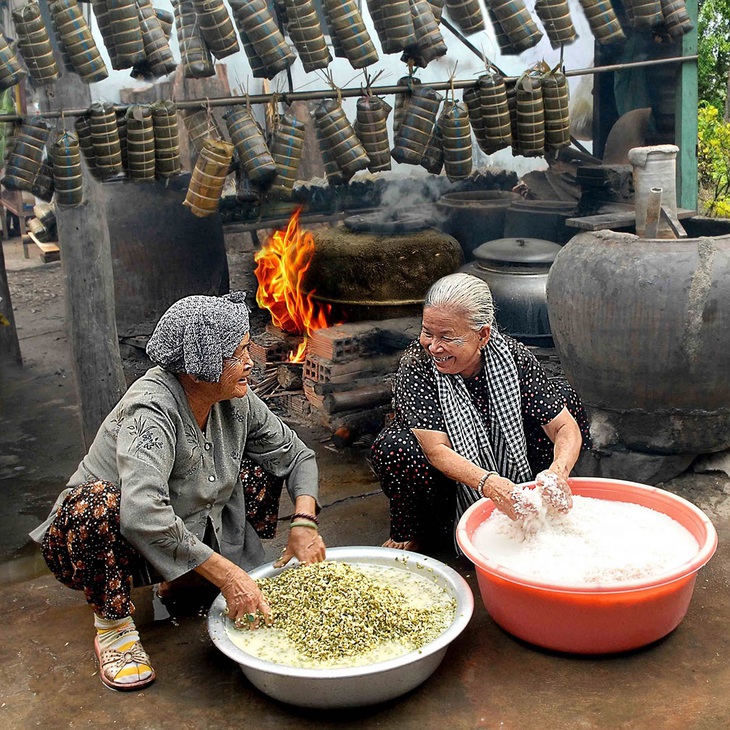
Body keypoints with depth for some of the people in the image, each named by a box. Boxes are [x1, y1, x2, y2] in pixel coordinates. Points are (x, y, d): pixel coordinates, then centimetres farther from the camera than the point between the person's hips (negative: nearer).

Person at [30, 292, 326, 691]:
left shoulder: (235, 400, -11)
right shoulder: (151, 410, -32)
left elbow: (298, 455, 1)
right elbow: (143, 516, -45)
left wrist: (304, 523, -16)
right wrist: (225, 574, -41)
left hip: (191, 531, 7)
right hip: (93, 530, -7)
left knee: (264, 467, -4)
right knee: (103, 506, -39)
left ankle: (184, 584, 8)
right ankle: (114, 625, -12)